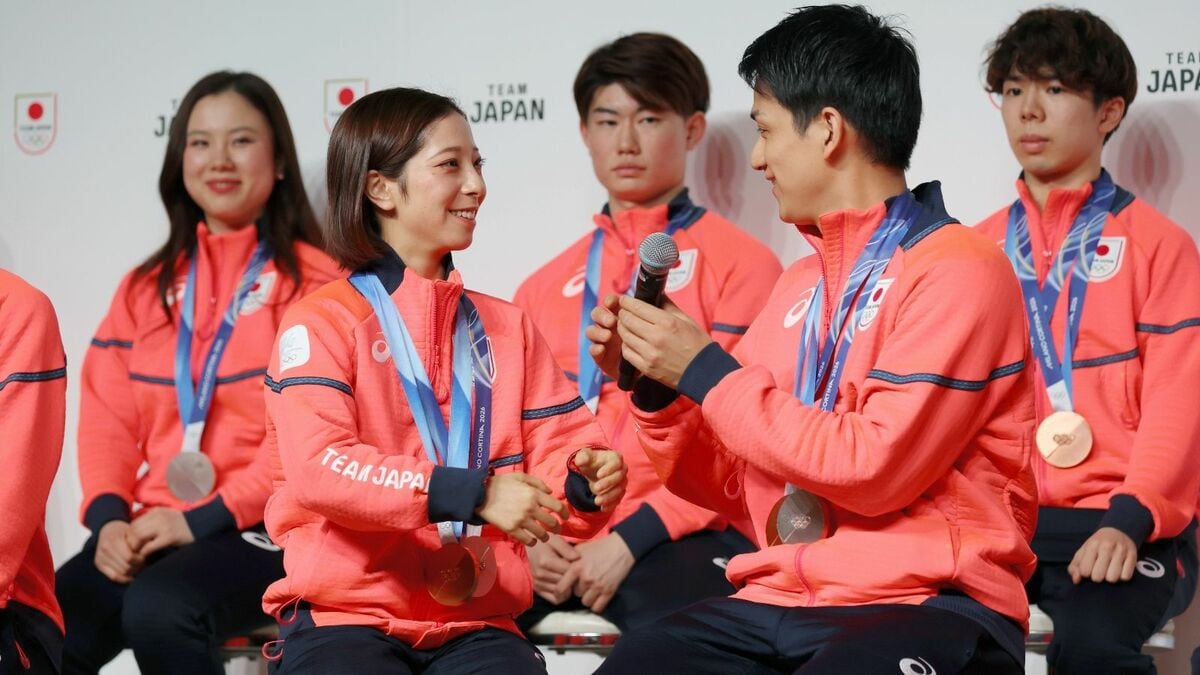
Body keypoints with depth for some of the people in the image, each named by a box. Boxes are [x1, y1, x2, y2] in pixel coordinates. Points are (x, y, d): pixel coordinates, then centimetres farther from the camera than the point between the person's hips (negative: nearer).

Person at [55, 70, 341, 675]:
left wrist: (205, 519, -14)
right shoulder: (146, 289, 20)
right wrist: (107, 514, -6)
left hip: (262, 534, -5)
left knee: (158, 611, -36)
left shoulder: (313, 281, 1)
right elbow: (107, 417, 13)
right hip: (148, 532, 5)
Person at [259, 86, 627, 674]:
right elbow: (319, 468, -15)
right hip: (346, 615, -4)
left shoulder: (507, 328, 18)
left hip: (475, 623, 4)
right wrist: (475, 495, -25)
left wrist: (585, 481, -12)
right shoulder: (320, 322, 0)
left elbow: (557, 451, 13)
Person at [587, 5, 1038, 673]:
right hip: (783, 603, 7)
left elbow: (874, 468, -15)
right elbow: (736, 486, 21)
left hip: (927, 608, -6)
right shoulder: (799, 287, 17)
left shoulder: (959, 273, -6)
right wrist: (656, 387, 4)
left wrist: (706, 373, -9)